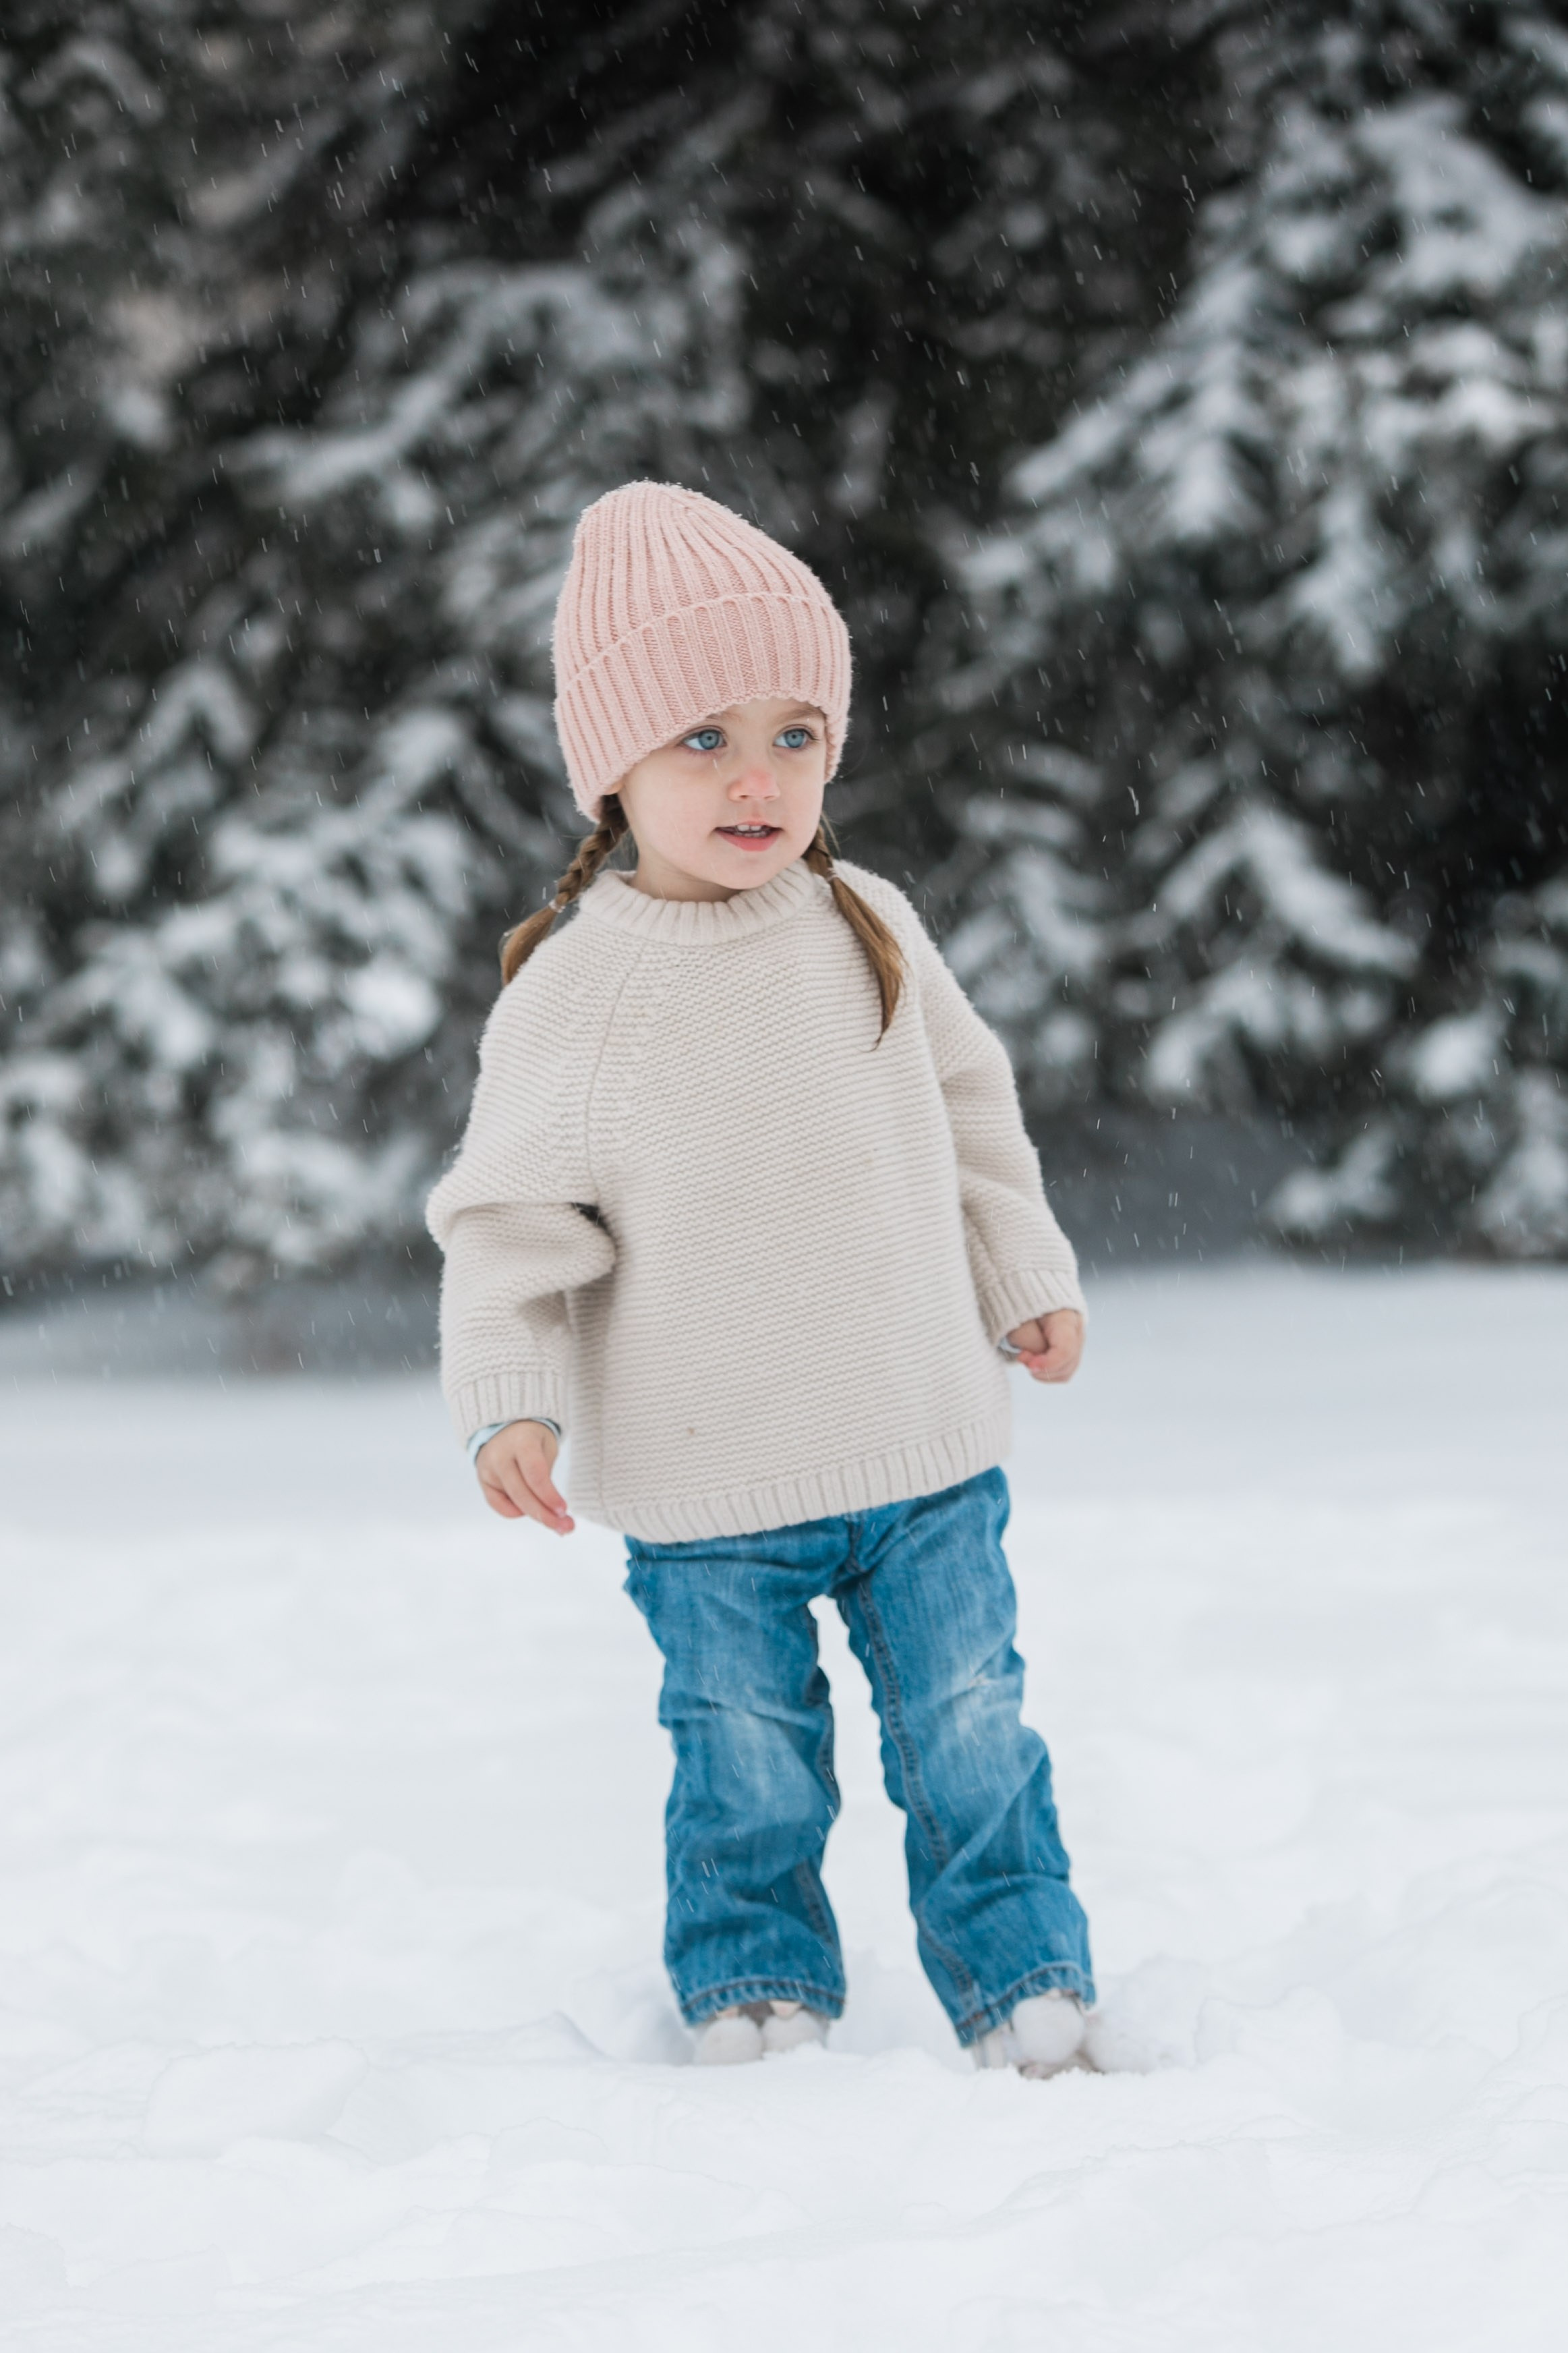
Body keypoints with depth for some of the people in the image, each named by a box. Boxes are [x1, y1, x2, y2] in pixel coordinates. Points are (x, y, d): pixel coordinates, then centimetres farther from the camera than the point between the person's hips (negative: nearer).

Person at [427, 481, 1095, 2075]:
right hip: (705, 1492, -2)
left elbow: (971, 1117, 15)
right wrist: (509, 1401, -16)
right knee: (748, 1768, 6)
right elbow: (512, 1220, -6)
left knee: (970, 1736, 7)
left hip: (923, 1454, 3)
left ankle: (1028, 1987, 21)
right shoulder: (573, 992, -10)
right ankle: (755, 1990, 24)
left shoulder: (870, 933, 0)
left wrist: (1027, 1283, 15)